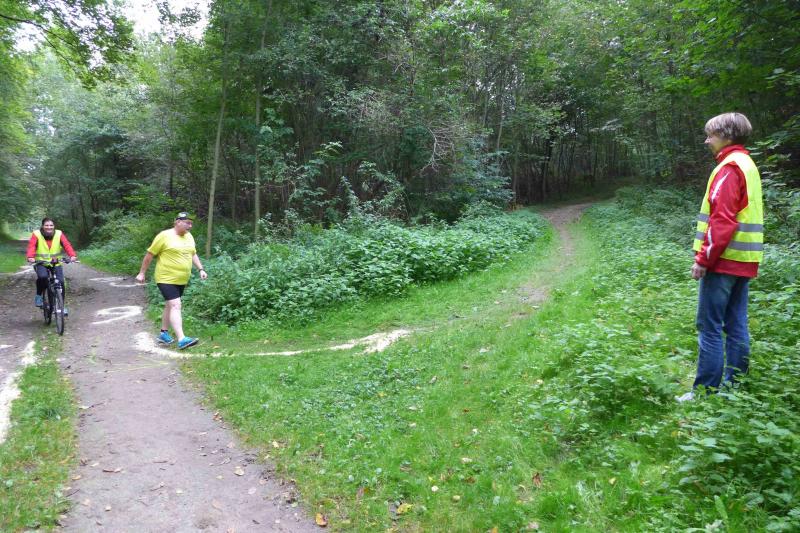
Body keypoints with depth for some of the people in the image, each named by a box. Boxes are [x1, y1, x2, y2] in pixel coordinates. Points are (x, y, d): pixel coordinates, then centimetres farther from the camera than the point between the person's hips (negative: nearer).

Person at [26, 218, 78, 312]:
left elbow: (67, 245, -17)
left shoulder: (59, 234, -4)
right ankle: (39, 295, -3)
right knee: (42, 276, -31)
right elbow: (31, 246, -20)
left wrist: (73, 256, -35)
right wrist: (30, 257, -40)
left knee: (61, 283, -11)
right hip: (41, 263, -2)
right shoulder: (36, 234, -7)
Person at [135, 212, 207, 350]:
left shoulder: (189, 236, 9)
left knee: (170, 305, 18)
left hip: (181, 280, 7)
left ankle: (164, 333, 32)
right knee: (175, 306, -17)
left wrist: (201, 269, 9)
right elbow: (150, 254, -6)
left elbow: (193, 254, 21)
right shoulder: (164, 236, -12)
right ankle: (181, 339, -24)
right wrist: (142, 273, -2)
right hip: (167, 279, -7)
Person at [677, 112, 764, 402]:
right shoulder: (747, 164, 18)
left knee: (709, 326, -5)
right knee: (736, 325, 11)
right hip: (743, 261, 10)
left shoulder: (729, 167, -12)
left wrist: (703, 258, -16)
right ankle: (733, 387, 18)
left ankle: (706, 390, -1)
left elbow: (722, 220, -20)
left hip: (724, 259, -10)